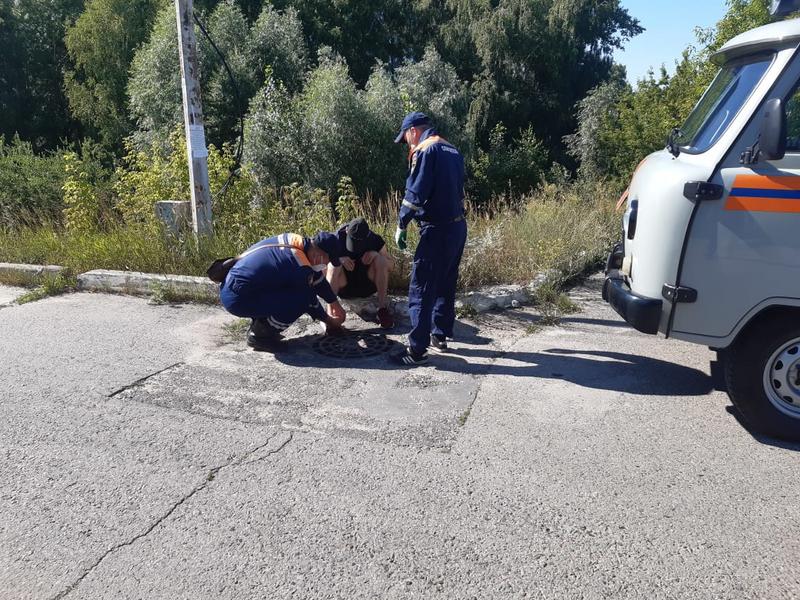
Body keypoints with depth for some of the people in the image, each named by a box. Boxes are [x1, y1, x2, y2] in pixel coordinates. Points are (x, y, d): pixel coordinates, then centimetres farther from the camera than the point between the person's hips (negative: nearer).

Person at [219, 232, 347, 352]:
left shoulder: (295, 240, 3)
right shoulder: (299, 266, -21)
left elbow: (318, 278, 16)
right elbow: (310, 300, -5)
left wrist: (335, 303, 24)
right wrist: (329, 321, 13)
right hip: (238, 300, -9)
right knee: (302, 298, -16)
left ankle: (258, 325, 18)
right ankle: (260, 335, -1)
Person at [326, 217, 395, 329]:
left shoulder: (375, 240, -10)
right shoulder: (337, 239, -14)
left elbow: (391, 265, -3)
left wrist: (375, 254, -22)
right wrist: (339, 259, -31)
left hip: (367, 286, 1)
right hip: (344, 288, -1)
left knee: (379, 259, -23)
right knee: (334, 265, -29)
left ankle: (383, 309, -24)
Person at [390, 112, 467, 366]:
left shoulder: (425, 151, -10)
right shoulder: (452, 150, 16)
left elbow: (415, 193, -16)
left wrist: (401, 226, -8)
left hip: (437, 230, -9)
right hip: (458, 226, 9)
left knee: (421, 289, -4)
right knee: (446, 284, 18)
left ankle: (417, 349, -2)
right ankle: (440, 335, 28)